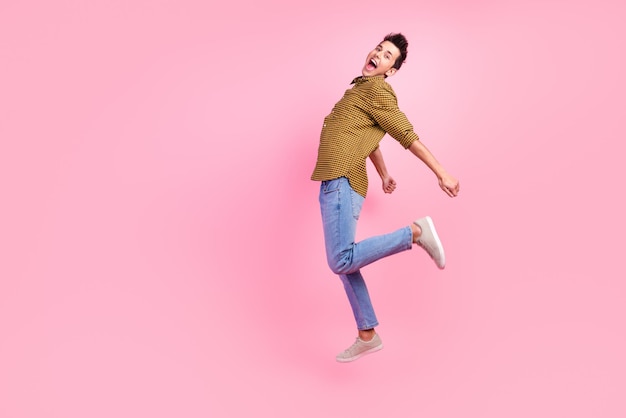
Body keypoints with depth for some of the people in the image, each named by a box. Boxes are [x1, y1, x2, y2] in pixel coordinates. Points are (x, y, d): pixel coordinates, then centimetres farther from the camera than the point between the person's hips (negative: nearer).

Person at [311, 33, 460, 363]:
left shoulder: (376, 90, -7)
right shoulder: (360, 88, 22)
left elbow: (408, 136, -12)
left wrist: (442, 174, -14)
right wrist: (384, 175, 39)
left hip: (342, 184, -9)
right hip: (333, 185, 9)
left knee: (341, 261, -17)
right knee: (343, 262, 9)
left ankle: (415, 233, -8)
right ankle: (367, 336, 17)